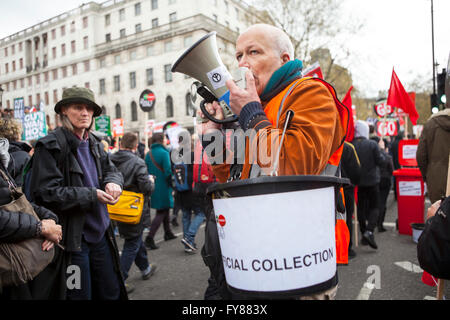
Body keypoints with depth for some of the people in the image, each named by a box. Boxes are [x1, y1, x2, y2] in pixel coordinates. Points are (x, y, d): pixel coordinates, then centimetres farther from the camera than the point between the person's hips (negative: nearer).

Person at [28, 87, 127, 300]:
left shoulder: (94, 144, 9)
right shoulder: (50, 146, -13)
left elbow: (111, 170, 17)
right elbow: (45, 193, -19)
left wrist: (112, 182, -8)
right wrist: (92, 195, -21)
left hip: (101, 234, 7)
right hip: (72, 239, -6)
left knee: (111, 293, 18)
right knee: (80, 295, 8)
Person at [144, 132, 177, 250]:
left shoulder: (148, 154, 5)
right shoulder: (164, 153, -15)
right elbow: (168, 171, -19)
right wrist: (172, 183, -7)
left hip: (152, 186, 7)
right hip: (163, 187, -7)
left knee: (165, 209, 21)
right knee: (161, 213, 0)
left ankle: (168, 232, 33)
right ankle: (149, 238, -7)